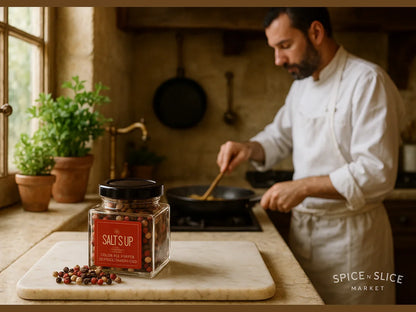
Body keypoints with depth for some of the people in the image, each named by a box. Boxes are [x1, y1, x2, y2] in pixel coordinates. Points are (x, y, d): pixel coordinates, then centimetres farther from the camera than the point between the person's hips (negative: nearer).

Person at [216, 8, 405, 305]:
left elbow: (378, 172, -23)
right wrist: (250, 149, -1)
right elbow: (280, 136, 20)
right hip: (302, 225, 7)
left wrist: (304, 186, -26)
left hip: (348, 235, -7)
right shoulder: (302, 84, 9)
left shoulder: (367, 81, -17)